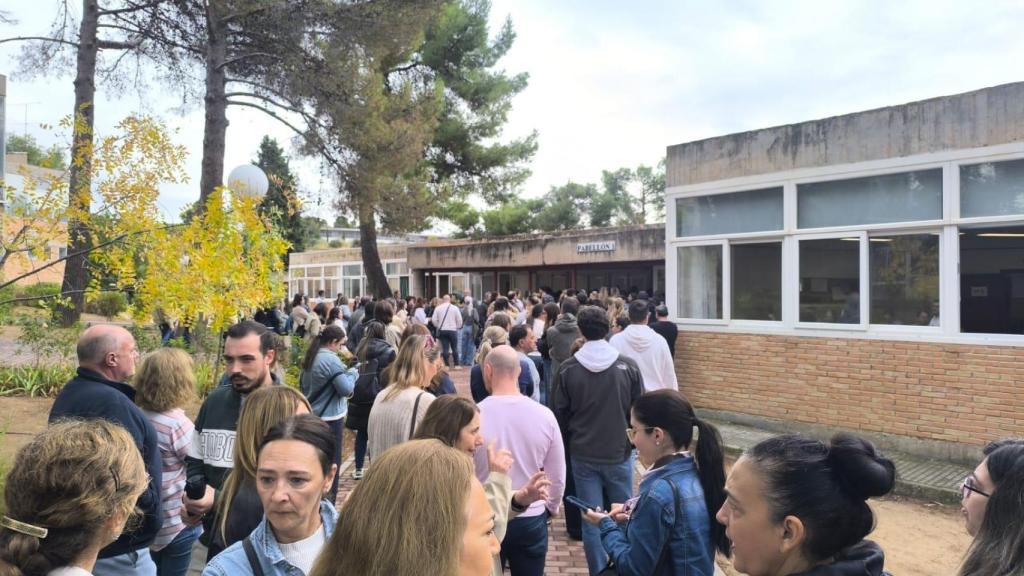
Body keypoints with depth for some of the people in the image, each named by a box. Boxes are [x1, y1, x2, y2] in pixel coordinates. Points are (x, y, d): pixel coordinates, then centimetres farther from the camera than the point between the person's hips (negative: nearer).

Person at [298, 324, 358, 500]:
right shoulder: (331, 360, -20)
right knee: (332, 462, 2)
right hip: (330, 417, -9)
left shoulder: (310, 357, 6)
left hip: (311, 415, 9)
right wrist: (353, 373, -4)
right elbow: (347, 389, -22)